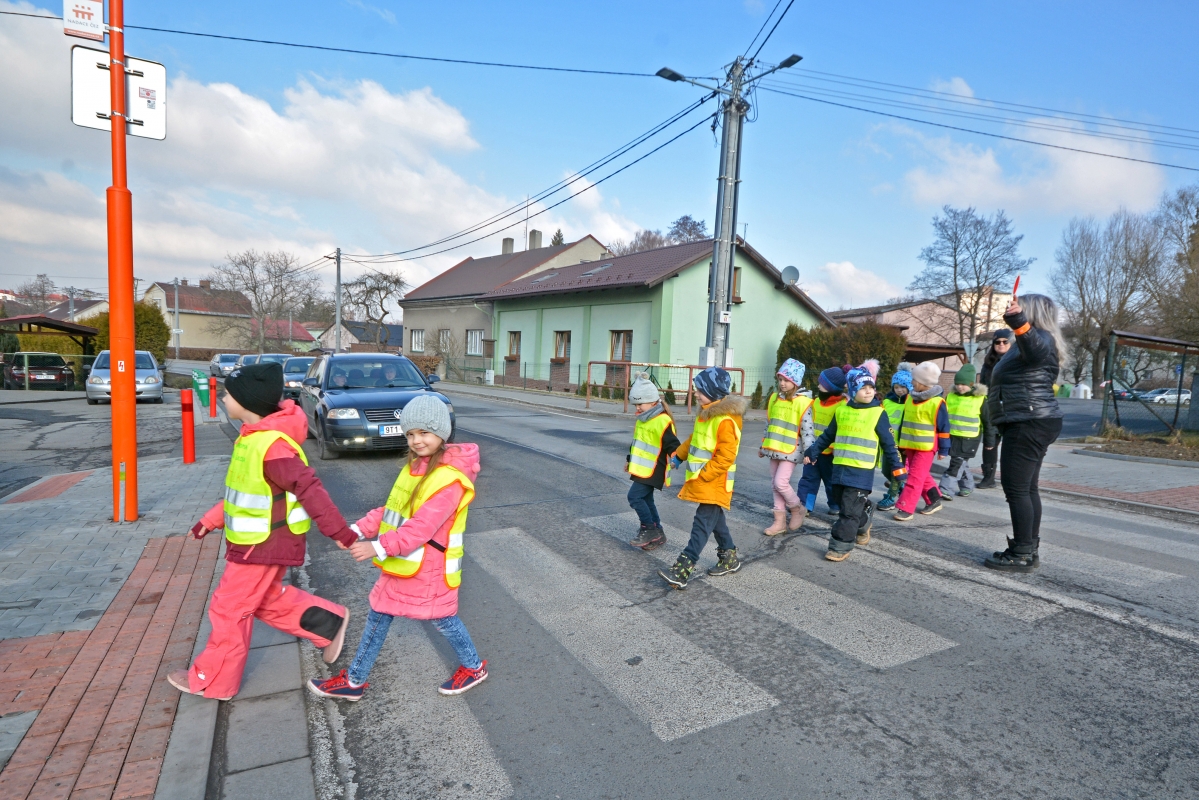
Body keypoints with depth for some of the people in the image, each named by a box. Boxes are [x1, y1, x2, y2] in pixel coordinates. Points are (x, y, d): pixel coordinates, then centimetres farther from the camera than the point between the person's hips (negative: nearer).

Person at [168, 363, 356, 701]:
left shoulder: (272, 446, -28)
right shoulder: (253, 437, 4)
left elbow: (309, 489, -30)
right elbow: (242, 490, 16)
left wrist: (340, 532, -28)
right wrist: (212, 520, 17)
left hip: (264, 546, -9)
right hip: (258, 542, 9)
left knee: (229, 610, 7)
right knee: (267, 600, 22)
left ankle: (212, 681, 27)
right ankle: (329, 624, 27)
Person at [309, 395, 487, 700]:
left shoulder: (450, 478, -25)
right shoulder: (415, 466, 5)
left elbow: (422, 526, -31)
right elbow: (391, 509, 8)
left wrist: (379, 547, -36)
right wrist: (360, 529, -4)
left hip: (429, 569, -8)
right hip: (399, 564, 8)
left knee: (442, 619, 11)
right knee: (377, 617, 17)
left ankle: (473, 667, 37)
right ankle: (354, 681, 35)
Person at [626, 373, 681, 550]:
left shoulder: (663, 421, -18)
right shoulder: (642, 420, 12)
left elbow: (672, 443, -21)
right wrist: (630, 460, 31)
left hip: (653, 469, -10)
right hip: (642, 468, 10)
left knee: (634, 496, -12)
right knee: (646, 499, 13)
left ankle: (649, 529, 1)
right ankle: (657, 534, 23)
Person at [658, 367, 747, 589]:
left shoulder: (726, 420, -22)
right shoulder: (706, 413, 9)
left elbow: (725, 458, -24)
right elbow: (694, 439, 22)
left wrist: (702, 476, -22)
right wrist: (677, 456, 15)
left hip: (714, 482, -10)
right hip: (701, 479, 10)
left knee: (702, 524, -10)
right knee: (715, 520, 20)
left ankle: (682, 571, -14)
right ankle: (729, 558, 37)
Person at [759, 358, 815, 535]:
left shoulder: (802, 402, -11)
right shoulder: (774, 398, 8)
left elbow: (807, 429, -13)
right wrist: (763, 445, 20)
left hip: (790, 451, -7)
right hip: (774, 449, 7)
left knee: (781, 482, -13)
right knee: (775, 485, 9)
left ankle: (797, 509, 15)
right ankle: (780, 521, 19)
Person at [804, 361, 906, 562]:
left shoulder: (878, 413, -5)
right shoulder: (842, 410, 7)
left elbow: (888, 444, 0)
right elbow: (828, 435, 17)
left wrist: (897, 467, 0)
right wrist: (812, 452, 15)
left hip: (862, 471, -5)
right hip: (840, 467, 5)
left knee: (849, 509, -7)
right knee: (844, 503, 15)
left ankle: (841, 546, 1)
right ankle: (864, 525, 43)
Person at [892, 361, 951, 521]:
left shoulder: (937, 402, -13)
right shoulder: (910, 398, 8)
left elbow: (944, 428, -8)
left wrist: (943, 450, -6)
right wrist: (901, 443, 18)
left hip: (926, 447, -7)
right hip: (910, 445, 7)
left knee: (915, 477, -7)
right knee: (922, 476, 16)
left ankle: (905, 509, -7)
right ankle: (934, 500, 33)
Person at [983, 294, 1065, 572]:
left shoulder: (1041, 339, -11)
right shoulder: (1031, 341, 23)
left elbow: (1036, 350, -35)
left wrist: (1018, 321, -51)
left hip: (1030, 424, -11)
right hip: (1029, 424, 11)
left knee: (1016, 488, -11)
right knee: (1027, 488, 12)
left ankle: (1022, 555, -7)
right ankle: (1028, 551, 17)